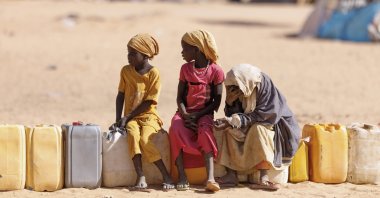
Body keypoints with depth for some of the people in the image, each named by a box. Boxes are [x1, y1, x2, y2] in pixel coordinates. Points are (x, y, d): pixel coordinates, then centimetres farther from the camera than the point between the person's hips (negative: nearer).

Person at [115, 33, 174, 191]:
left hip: (148, 116, -3)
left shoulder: (154, 73, -7)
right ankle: (141, 177, -38)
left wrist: (127, 117, -15)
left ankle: (166, 176, -23)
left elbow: (148, 103, -11)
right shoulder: (126, 71, 6)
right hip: (131, 118, 3)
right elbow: (121, 95, 9)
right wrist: (118, 119, -3)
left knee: (145, 139, -32)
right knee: (133, 134, -31)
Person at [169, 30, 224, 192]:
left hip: (204, 113, -3)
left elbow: (216, 102, -5)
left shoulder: (215, 71, -4)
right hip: (185, 112, 3)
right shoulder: (186, 69, 7)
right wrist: (185, 115, -15)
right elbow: (180, 96, 5)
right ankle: (182, 176, -33)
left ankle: (210, 177, -46)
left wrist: (197, 115, -17)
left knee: (205, 130, -36)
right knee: (176, 129, -31)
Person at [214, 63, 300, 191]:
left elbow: (260, 116, -29)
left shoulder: (265, 86, -24)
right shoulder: (240, 90, -8)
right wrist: (230, 101, -26)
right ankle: (231, 175, -25)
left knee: (257, 129, -35)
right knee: (229, 130, -17)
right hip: (252, 127, 6)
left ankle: (263, 178, -39)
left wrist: (232, 121, -32)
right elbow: (232, 116, -7)